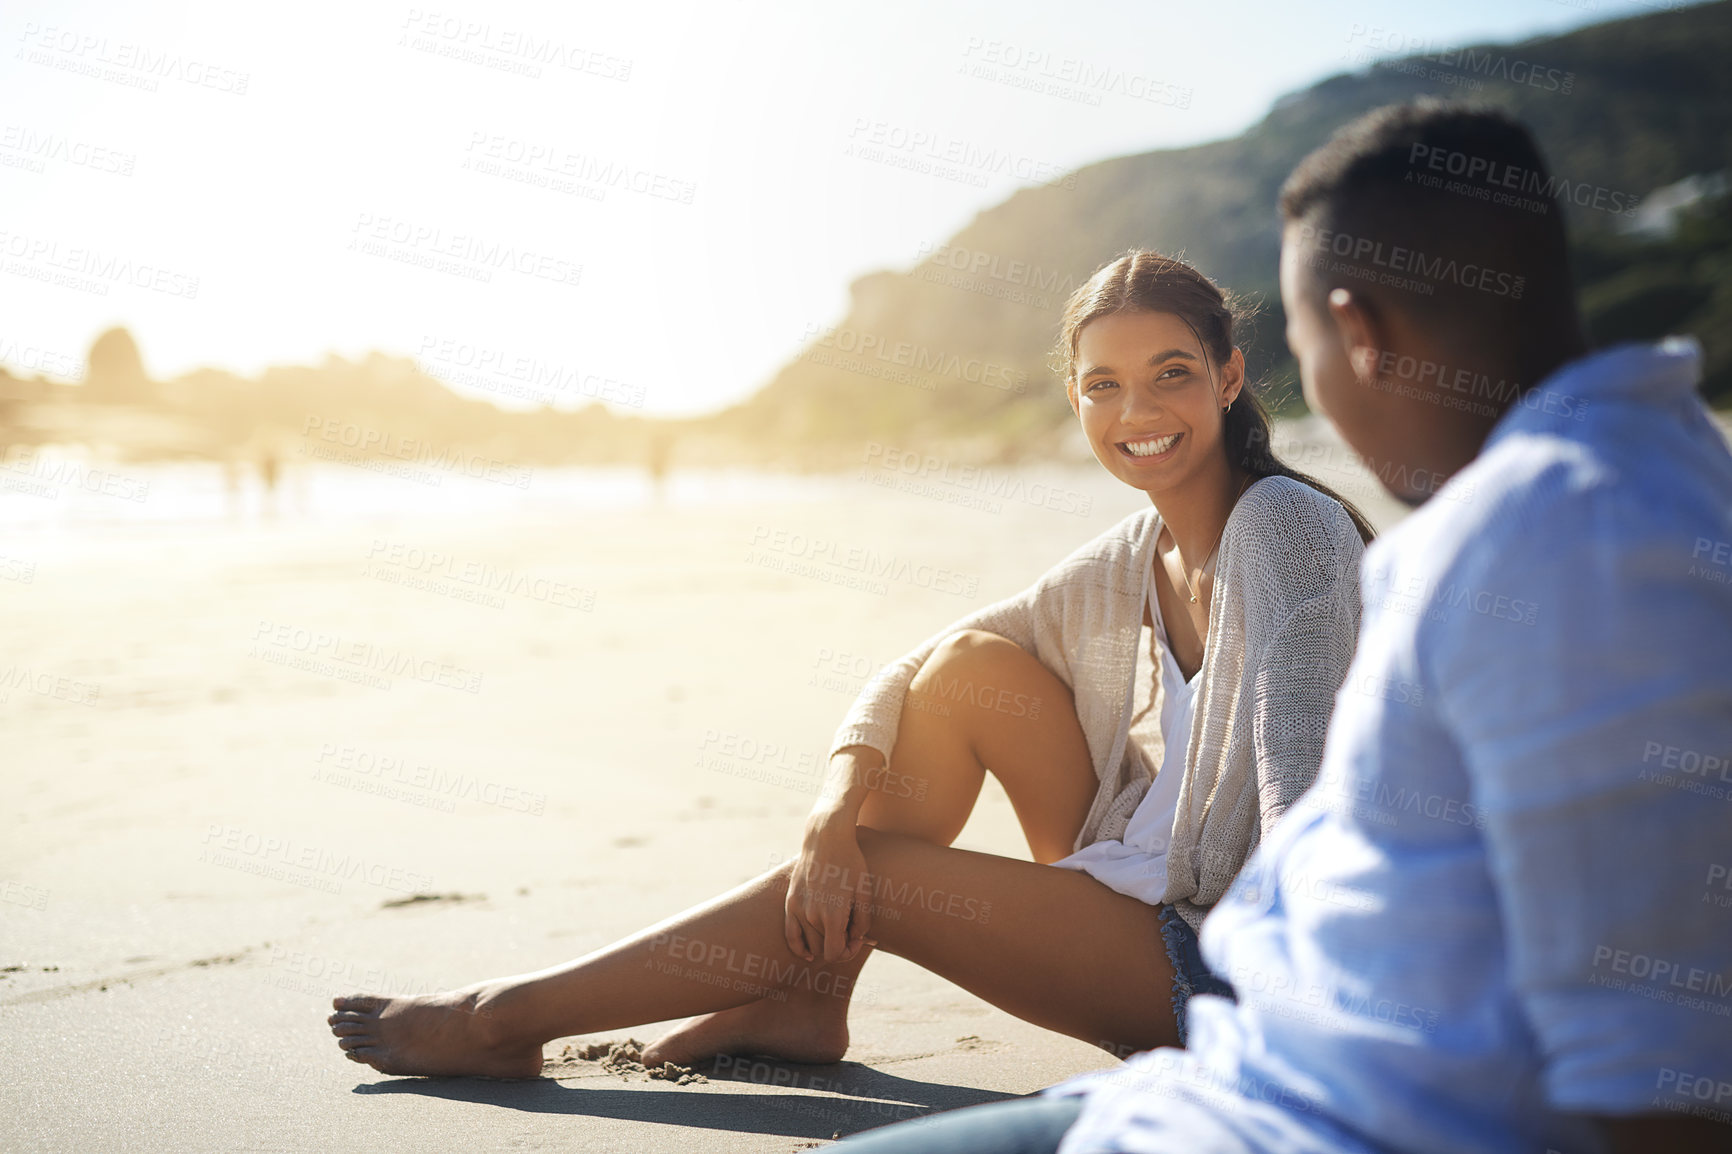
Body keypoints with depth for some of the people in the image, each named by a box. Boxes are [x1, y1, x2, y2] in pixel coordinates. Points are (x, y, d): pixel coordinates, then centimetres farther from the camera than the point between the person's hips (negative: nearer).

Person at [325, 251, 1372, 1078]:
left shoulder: (1286, 526, -18)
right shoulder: (1129, 563, 5)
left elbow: (1305, 778, -29)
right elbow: (904, 680, 4)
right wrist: (834, 818, -14)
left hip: (1225, 958, -7)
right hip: (1146, 907, 7)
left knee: (878, 877, -15)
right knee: (968, 667, -6)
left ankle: (504, 1023, -1)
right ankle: (810, 998, 2)